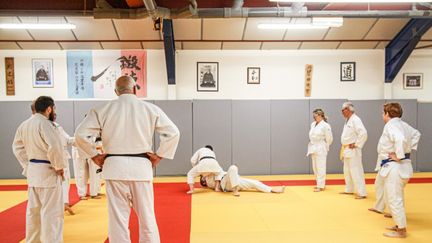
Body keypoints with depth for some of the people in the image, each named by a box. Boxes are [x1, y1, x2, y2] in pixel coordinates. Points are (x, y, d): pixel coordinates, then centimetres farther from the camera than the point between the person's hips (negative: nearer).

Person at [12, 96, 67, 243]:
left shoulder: (24, 124, 9)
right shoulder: (45, 123, -18)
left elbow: (17, 147, 16)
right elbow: (55, 147, -28)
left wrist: (27, 165, 16)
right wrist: (59, 166, -15)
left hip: (32, 171, 9)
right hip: (47, 172, -9)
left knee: (34, 210, 19)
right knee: (51, 212, -2)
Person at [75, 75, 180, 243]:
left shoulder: (102, 110, 1)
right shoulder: (151, 109, 1)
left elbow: (81, 134, -2)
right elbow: (173, 133, -1)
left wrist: (94, 156, 8)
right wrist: (159, 156, 6)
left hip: (115, 167, 0)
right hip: (141, 167, 0)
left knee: (117, 218, 8)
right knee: (147, 218, 12)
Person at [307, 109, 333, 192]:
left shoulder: (325, 126, -13)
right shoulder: (313, 124, 8)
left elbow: (329, 139, -7)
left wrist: (324, 147, 3)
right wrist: (312, 144, 14)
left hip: (321, 149, -7)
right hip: (313, 148, 8)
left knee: (320, 168, -4)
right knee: (315, 167, 13)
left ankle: (321, 186, 4)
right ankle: (320, 184, 26)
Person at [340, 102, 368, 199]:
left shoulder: (355, 120, -16)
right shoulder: (347, 120, 14)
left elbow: (363, 133, -26)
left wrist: (356, 145, -19)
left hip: (353, 150, -10)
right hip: (346, 150, 10)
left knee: (356, 172, -8)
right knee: (347, 171, 17)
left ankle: (362, 193, -2)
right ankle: (349, 190, 29)